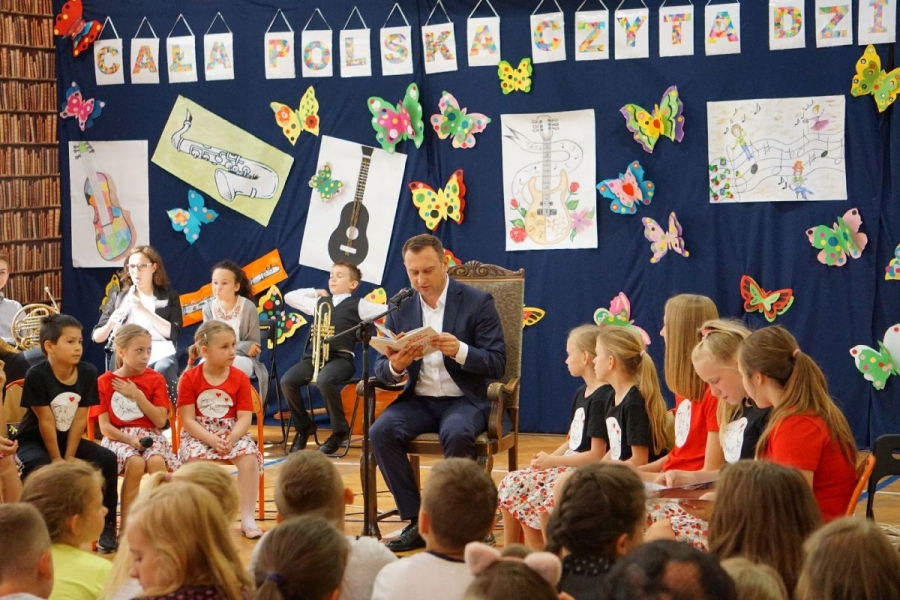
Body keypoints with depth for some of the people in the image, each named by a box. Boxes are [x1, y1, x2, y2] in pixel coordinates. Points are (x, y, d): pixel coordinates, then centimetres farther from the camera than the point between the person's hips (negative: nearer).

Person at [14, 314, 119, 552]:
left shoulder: (88, 372, -9)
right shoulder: (37, 375, -22)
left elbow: (80, 419, -8)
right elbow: (46, 421, -20)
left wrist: (70, 456, -12)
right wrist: (57, 459, -17)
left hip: (68, 439, 5)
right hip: (33, 441, -5)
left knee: (108, 459, -15)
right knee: (41, 469, -37)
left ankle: (107, 528, -5)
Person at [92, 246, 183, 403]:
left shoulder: (169, 296, 15)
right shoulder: (118, 298, 19)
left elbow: (173, 333, -1)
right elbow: (96, 337, 13)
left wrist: (144, 310, -11)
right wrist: (110, 324, -10)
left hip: (159, 353, 0)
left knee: (163, 371, -37)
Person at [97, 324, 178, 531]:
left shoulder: (155, 380, 5)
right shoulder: (105, 381, 3)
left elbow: (160, 420, -4)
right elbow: (104, 426, -1)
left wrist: (137, 395, -10)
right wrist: (129, 440, -17)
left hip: (150, 435, 1)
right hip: (119, 437, -1)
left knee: (156, 461, -34)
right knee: (135, 463, -34)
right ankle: (126, 525, -22)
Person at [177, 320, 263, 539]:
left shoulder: (240, 378, 0)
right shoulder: (190, 379, -5)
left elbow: (244, 418, -5)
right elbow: (188, 420, -9)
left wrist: (230, 439, -25)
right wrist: (211, 440, -24)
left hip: (232, 433, 2)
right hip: (198, 435, -2)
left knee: (249, 457, -27)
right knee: (196, 457, -33)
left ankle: (247, 517, -17)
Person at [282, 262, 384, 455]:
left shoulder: (358, 305, 8)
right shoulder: (319, 302, 23)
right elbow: (289, 297, 34)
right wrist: (314, 292, 31)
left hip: (340, 357, -5)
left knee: (324, 381, -37)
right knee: (287, 381, -20)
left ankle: (340, 430, -15)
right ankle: (304, 427, 3)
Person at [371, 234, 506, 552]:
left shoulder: (478, 302, -3)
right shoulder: (400, 308, 7)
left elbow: (497, 364, -8)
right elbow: (381, 369, 7)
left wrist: (460, 351, -27)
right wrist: (394, 366, -19)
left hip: (464, 400, -4)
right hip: (418, 400, 4)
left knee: (456, 434, -36)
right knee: (381, 431, -26)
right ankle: (416, 521, -16)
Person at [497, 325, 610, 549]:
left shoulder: (601, 399, -16)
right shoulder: (581, 394, 15)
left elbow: (596, 455, -20)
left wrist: (552, 461, -15)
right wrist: (548, 458, 0)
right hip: (567, 466, 9)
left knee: (529, 500, -19)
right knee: (512, 483, -2)